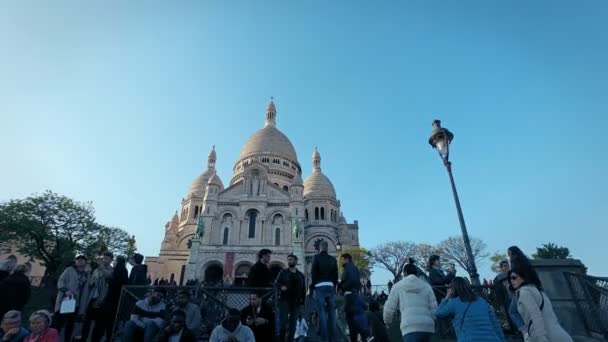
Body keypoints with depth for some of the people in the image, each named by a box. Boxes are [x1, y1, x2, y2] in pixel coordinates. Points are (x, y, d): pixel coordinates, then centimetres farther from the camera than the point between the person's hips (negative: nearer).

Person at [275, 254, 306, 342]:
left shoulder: (301, 275, 14)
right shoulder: (283, 272, 9)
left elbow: (303, 289, 14)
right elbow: (276, 283, 2)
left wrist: (302, 301, 6)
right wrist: (281, 286, -19)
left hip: (296, 302, 2)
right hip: (284, 300, -2)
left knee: (293, 323, 4)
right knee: (283, 321, -9)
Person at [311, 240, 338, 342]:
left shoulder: (316, 257, 1)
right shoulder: (333, 259, 10)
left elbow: (313, 272, -1)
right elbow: (336, 274, 10)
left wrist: (313, 285, 10)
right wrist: (334, 286, 14)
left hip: (320, 287, -3)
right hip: (331, 287, 3)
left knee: (322, 312, -3)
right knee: (331, 312, 7)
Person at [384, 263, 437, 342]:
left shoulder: (398, 286, 9)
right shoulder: (426, 286, 15)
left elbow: (389, 308, 8)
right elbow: (434, 308, 11)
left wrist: (387, 321, 28)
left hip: (410, 327, -4)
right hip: (427, 326, 5)